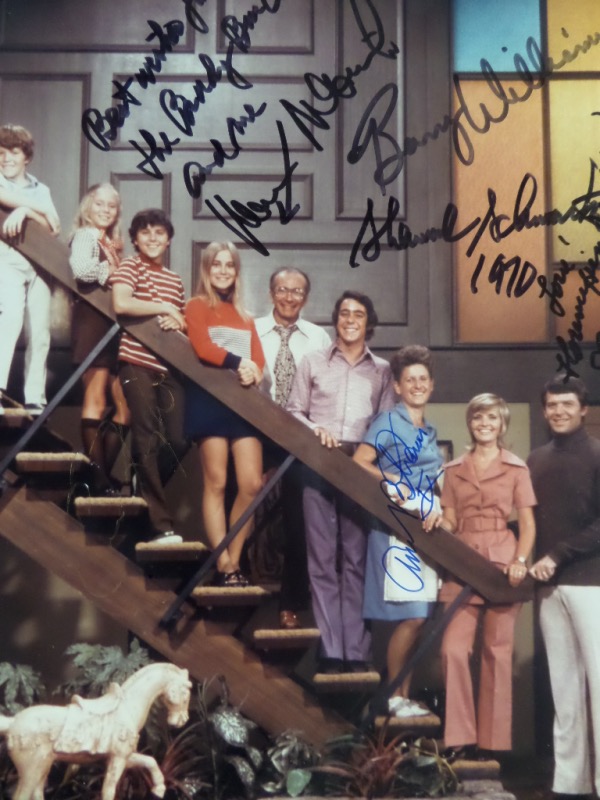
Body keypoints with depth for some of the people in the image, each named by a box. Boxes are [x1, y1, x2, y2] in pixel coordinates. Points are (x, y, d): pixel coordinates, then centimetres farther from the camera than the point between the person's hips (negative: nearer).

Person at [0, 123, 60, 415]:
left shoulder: (41, 190, 18)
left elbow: (53, 228, 1)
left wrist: (25, 211, -16)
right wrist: (40, 209, -12)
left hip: (38, 264, 4)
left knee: (39, 332, 0)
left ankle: (35, 399, 5)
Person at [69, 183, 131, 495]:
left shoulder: (110, 242, 24)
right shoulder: (86, 235, -2)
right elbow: (81, 269, -24)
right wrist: (112, 272, -8)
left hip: (113, 322, 9)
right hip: (93, 319, -9)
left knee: (124, 405, 6)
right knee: (96, 402, -9)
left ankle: (103, 474, 11)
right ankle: (98, 478, -7)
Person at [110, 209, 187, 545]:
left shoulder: (175, 279, 18)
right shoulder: (129, 266, 0)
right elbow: (120, 304, -19)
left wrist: (177, 323, 0)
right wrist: (165, 308, -10)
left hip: (170, 367, 6)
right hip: (137, 364, -6)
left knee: (178, 441, 0)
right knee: (147, 441, -5)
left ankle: (146, 496, 25)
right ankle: (162, 525, -3)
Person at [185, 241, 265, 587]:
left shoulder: (244, 316, 21)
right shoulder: (197, 306, 5)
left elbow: (259, 357, 8)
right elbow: (203, 348, -12)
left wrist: (254, 372, -12)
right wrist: (237, 362, -16)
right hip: (210, 398, -5)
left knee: (253, 484, -3)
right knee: (216, 483, -4)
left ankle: (234, 562, 8)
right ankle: (224, 567, -1)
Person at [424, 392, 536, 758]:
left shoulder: (516, 468, 6)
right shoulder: (454, 470, 14)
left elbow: (528, 524, 2)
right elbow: (450, 522, 13)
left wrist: (521, 561, -13)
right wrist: (438, 521, -10)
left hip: (502, 564, -2)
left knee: (498, 652, 2)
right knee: (454, 648, -7)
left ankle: (493, 740, 11)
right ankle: (461, 736, 3)